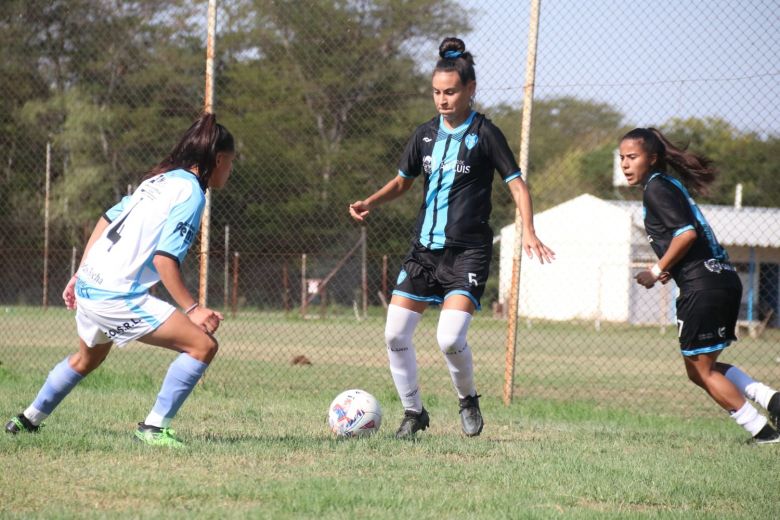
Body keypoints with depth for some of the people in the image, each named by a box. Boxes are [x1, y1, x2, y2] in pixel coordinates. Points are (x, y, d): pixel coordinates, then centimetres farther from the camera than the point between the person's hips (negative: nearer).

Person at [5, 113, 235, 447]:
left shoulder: (161, 180, 14)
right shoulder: (191, 193, -12)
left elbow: (106, 219, 20)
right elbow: (164, 259, -21)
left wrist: (79, 275, 26)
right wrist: (192, 309, -17)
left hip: (90, 284, 10)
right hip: (117, 297, -10)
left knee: (87, 359, 36)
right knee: (203, 345, -10)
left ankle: (28, 419, 47)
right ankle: (154, 427, -8)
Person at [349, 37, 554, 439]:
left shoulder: (484, 134, -6)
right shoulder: (426, 134, 9)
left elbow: (516, 184, -6)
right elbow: (402, 182, 20)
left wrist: (528, 233, -21)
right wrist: (369, 203, 2)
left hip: (468, 251, -6)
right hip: (425, 248, 6)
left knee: (450, 338, -20)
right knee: (395, 334, -3)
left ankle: (468, 400, 8)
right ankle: (413, 412, 14)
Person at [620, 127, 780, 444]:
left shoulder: (656, 188, -9)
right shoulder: (671, 185, 21)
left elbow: (687, 233, -20)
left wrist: (658, 271, -11)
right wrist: (670, 269, 13)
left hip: (703, 286, -10)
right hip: (724, 279, 10)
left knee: (702, 369, 1)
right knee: (700, 369, 16)